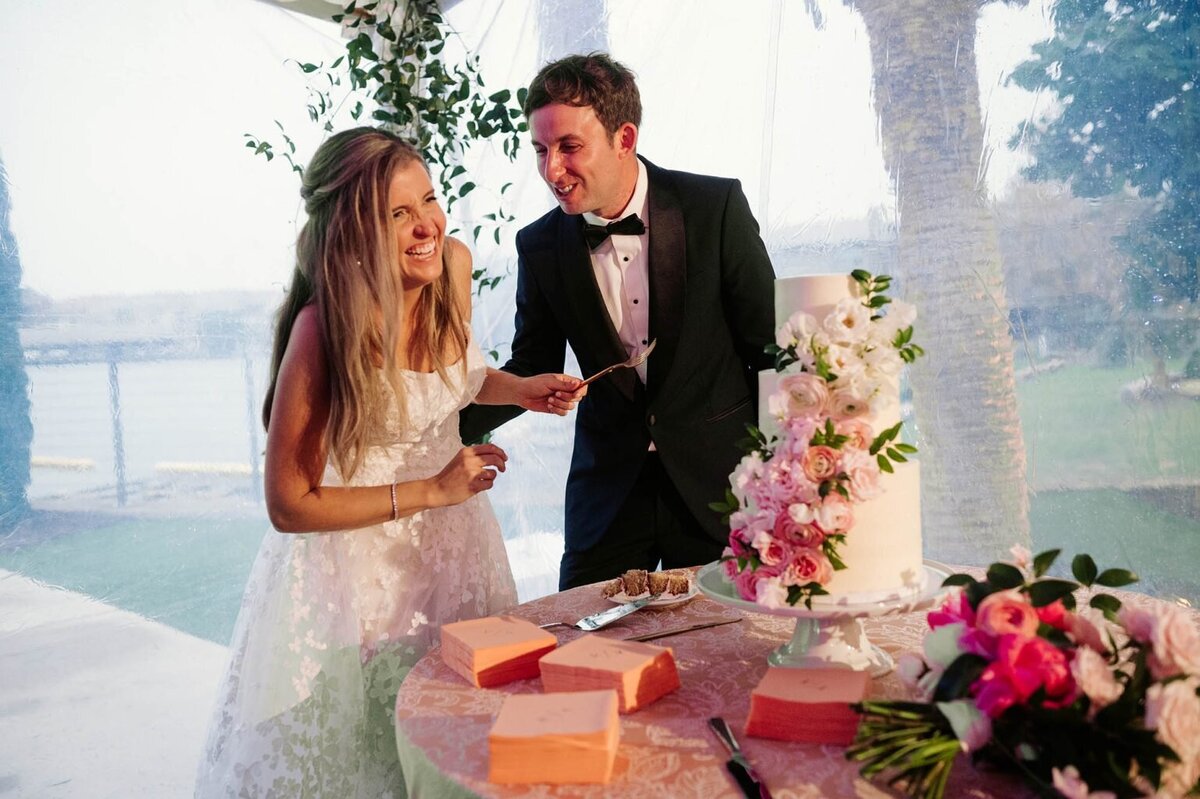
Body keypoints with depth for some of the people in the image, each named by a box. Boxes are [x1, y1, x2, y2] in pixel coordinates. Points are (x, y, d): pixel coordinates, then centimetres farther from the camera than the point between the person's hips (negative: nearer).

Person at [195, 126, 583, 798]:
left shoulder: (454, 264, -10)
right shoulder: (324, 328, -27)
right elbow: (290, 505, -21)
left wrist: (521, 389, -6)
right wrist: (431, 491, -21)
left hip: (453, 539, 6)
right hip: (359, 559, -5)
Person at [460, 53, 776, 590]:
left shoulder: (716, 206, -10)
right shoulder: (540, 247, -3)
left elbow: (768, 344, -4)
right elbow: (532, 369, 5)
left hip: (718, 477, -1)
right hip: (608, 489, 2)